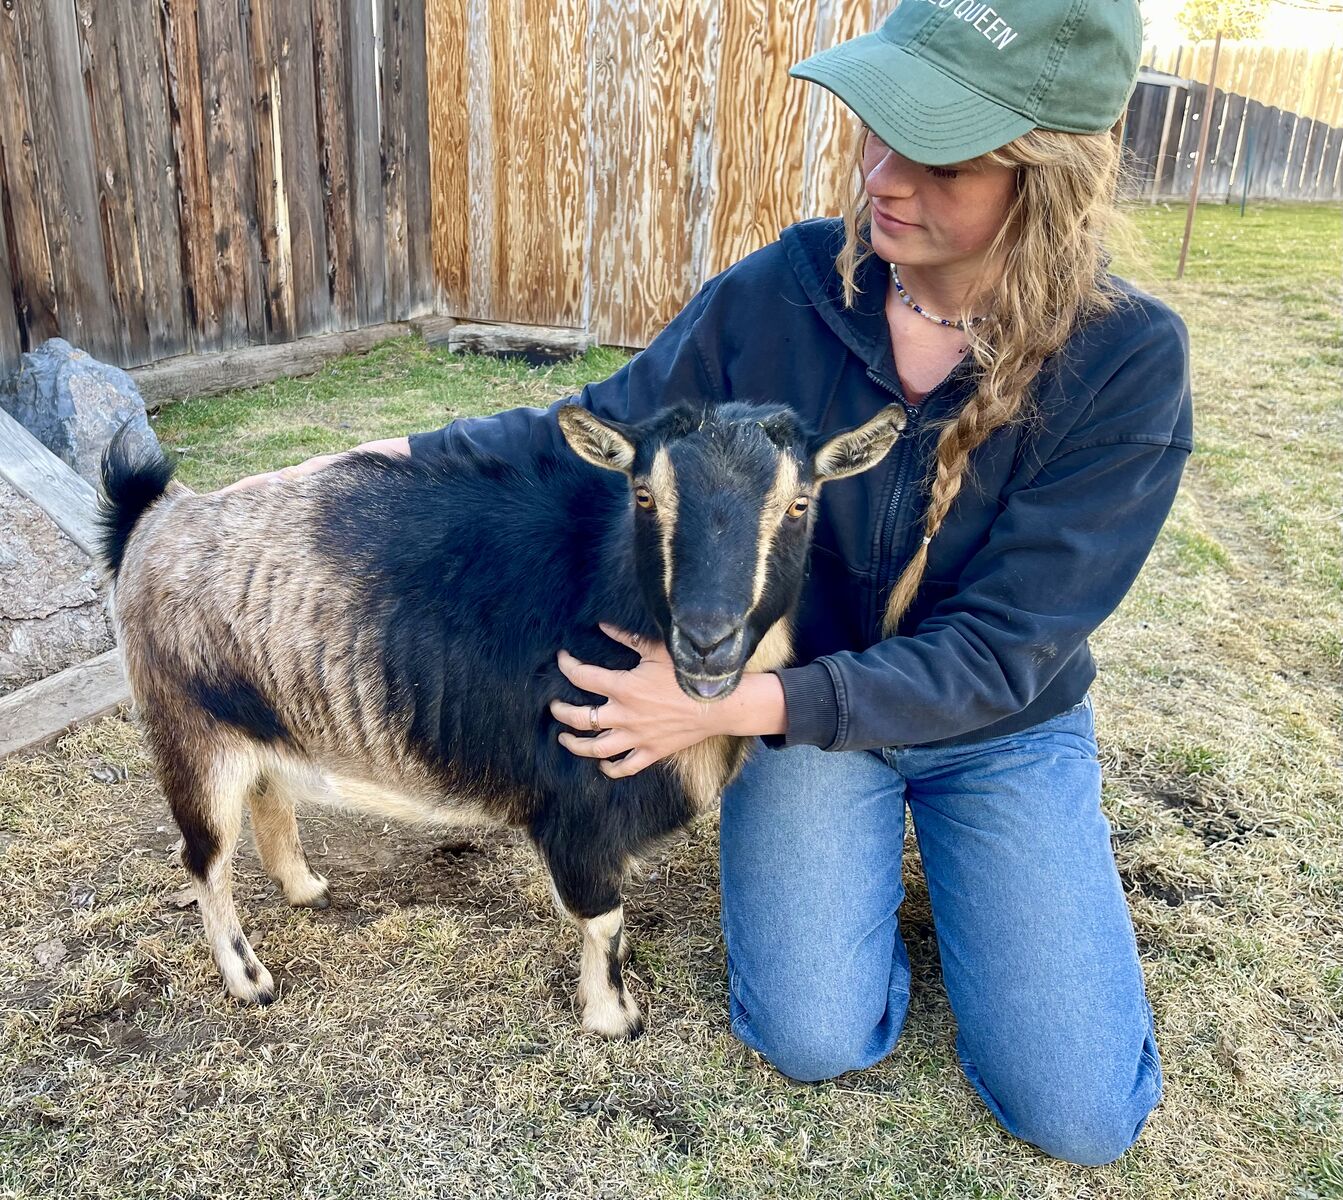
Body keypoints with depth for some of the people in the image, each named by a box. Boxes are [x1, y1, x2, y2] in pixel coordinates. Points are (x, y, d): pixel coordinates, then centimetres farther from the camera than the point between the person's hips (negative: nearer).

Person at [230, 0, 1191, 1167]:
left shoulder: (1130, 365, -23)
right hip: (801, 691, 1)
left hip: (1001, 731, 0)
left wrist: (734, 704, -33)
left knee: (1079, 1114, -1)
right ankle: (862, 840, 20)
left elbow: (996, 655, -24)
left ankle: (944, 841, 23)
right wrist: (375, 457, -12)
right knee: (812, 1038, -9)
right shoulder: (785, 289, -17)